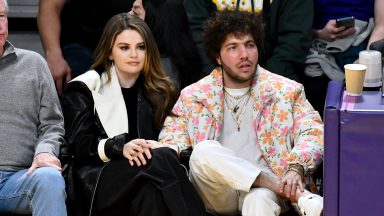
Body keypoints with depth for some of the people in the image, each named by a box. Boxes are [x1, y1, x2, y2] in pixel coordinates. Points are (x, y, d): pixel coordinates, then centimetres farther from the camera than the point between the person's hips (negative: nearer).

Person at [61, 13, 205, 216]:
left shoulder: (161, 91, 22)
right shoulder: (85, 88, 10)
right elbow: (80, 144, -1)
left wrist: (156, 147, -13)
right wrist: (120, 147, -21)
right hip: (98, 180, -3)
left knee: (152, 191, -36)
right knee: (161, 160, -33)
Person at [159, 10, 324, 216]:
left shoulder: (287, 91, 12)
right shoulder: (193, 96, 14)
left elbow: (313, 133, 3)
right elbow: (171, 140, 9)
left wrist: (295, 168, -19)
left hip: (263, 186, -2)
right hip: (217, 192, 2)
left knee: (260, 199, -38)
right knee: (205, 151, -32)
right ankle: (302, 197, -30)